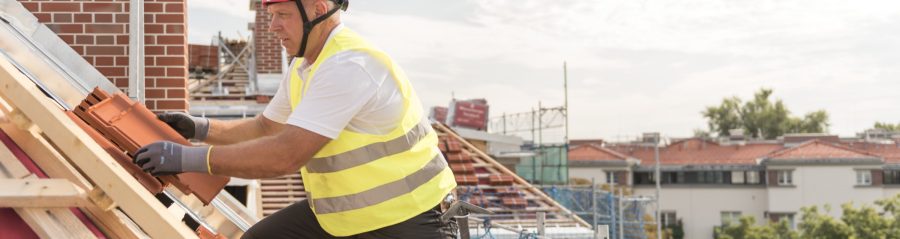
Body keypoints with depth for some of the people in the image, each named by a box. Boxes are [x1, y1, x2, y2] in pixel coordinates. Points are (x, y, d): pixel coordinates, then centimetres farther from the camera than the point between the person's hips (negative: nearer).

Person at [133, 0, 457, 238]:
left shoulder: (349, 66, -26)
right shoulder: (303, 67, 6)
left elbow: (286, 155, -31)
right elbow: (266, 128, 20)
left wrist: (188, 158, -27)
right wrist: (199, 128, 5)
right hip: (340, 212, 9)